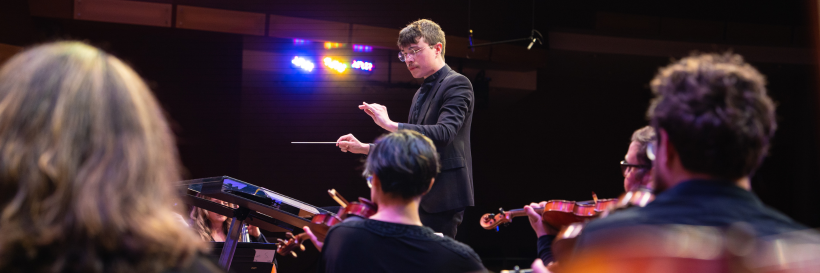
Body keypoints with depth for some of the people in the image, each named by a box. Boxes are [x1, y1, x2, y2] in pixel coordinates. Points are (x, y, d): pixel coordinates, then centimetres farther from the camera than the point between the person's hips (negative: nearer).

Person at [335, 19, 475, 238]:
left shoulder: (456, 84, -8)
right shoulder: (421, 94, 19)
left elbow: (443, 133, -23)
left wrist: (390, 125, -27)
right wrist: (364, 148, 13)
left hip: (443, 196, -9)